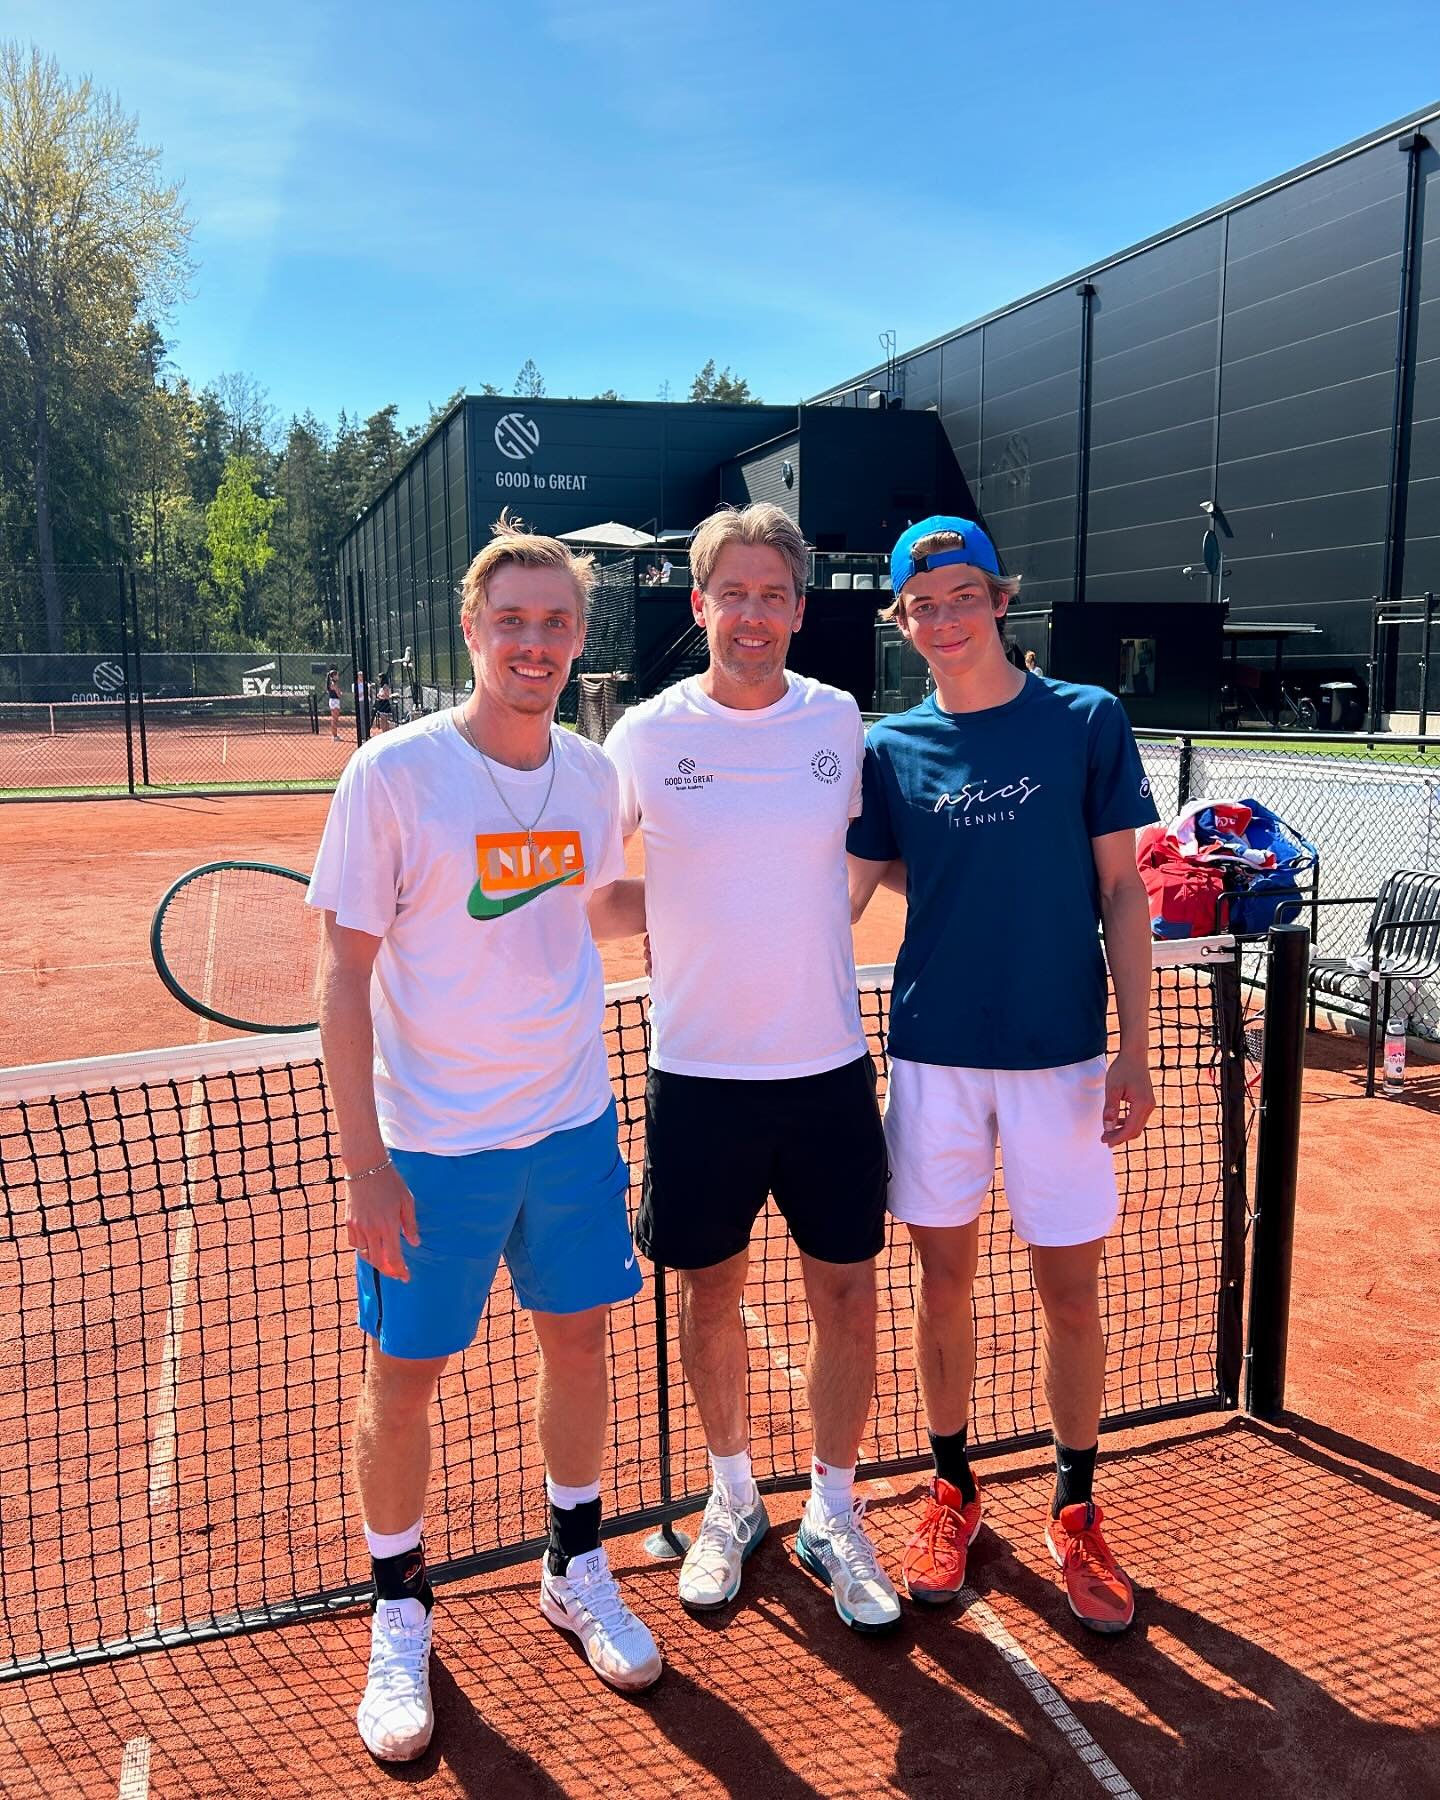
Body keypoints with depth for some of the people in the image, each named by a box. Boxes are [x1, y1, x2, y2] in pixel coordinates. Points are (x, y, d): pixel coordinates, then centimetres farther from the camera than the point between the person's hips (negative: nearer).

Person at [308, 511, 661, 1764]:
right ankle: (400, 1614, 32)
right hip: (433, 1143, -4)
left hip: (572, 1125, 4)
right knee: (404, 1378, 8)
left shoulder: (592, 773, 1)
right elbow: (346, 970, -11)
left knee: (577, 1342, 15)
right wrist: (363, 1160, -14)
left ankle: (578, 1569, 38)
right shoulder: (394, 774, -13)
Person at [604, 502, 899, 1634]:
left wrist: (802, 932, 7)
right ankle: (734, 1498, 36)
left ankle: (834, 1516, 29)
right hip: (698, 1072, -1)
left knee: (846, 1294, 7)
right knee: (711, 1290, 13)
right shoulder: (646, 735, -4)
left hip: (829, 1069, 1)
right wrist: (677, 931, 1)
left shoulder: (842, 722, 0)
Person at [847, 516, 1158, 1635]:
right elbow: (840, 898, 5)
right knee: (945, 1279, 12)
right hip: (933, 1052, 2)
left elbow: (1121, 891, -1)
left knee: (1070, 1292, 8)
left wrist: (1135, 1050, -5)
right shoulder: (891, 748, 2)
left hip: (1059, 1051, -1)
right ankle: (953, 1490, 33)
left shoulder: (1088, 722, -2)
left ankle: (1076, 1508, 29)